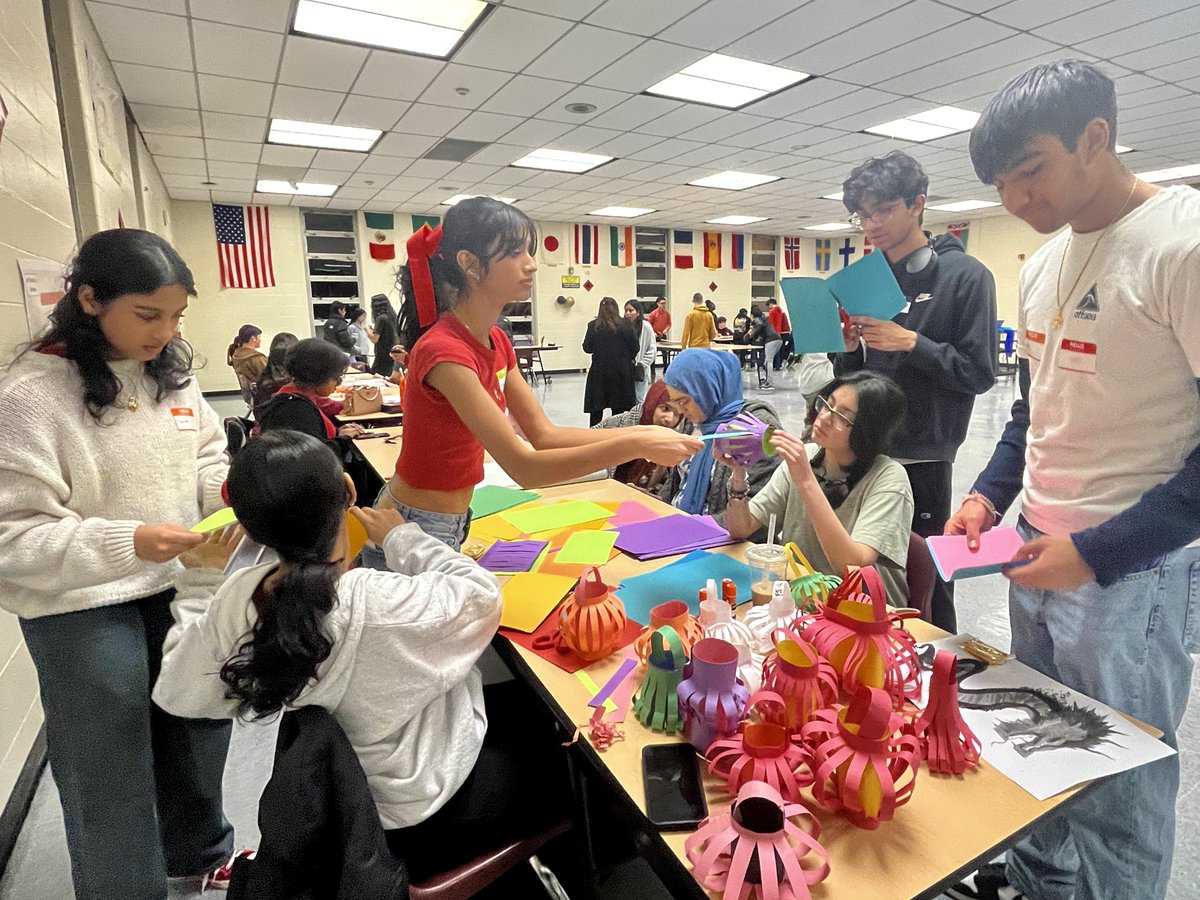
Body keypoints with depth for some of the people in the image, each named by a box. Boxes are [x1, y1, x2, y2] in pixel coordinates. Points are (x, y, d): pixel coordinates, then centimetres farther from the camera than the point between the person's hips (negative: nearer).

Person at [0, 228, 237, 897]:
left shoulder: (174, 370, 0)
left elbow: (207, 455, 11)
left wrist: (230, 489, -10)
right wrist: (126, 543, -32)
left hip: (182, 584, 6)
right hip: (82, 611, -6)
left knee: (198, 729, 23)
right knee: (110, 767, 13)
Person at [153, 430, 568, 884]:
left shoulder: (236, 599, -20)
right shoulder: (385, 605, -38)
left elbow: (179, 694, -2)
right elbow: (481, 595, -19)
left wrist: (199, 583, 4)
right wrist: (401, 537, -8)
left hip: (336, 793, 6)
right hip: (422, 811, -6)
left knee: (515, 698, 26)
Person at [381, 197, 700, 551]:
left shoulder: (495, 341, 1)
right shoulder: (445, 350, -27)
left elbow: (544, 435, -2)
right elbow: (524, 467, -31)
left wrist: (642, 433, -11)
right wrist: (635, 445, -30)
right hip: (412, 534, -8)